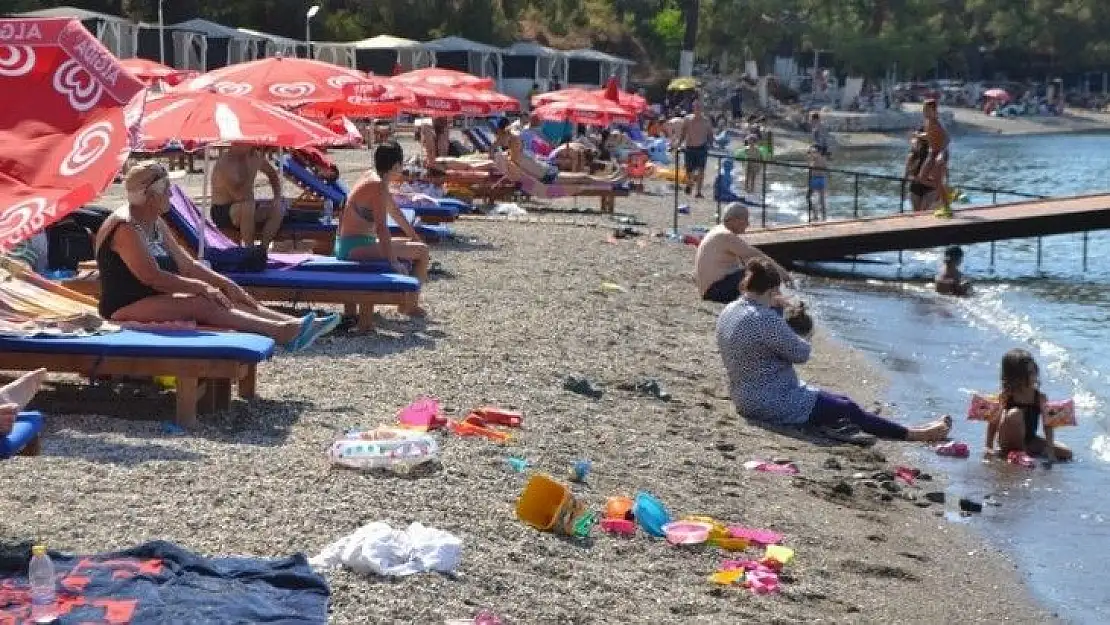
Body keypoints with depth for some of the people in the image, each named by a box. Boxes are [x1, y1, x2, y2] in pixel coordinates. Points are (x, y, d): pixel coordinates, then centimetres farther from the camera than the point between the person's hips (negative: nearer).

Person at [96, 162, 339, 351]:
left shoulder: (155, 223, 15)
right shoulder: (125, 228, -17)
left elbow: (186, 264, 17)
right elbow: (152, 276, -25)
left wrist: (226, 284, 5)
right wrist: (200, 287, -19)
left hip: (154, 300, 10)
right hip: (124, 309, -10)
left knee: (220, 299, -6)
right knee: (200, 304, -26)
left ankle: (293, 324, -17)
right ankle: (280, 332, -34)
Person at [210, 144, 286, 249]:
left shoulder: (255, 156, 1)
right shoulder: (224, 163, -22)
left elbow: (273, 174, 20)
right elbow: (239, 195, -33)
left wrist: (278, 197, 5)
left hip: (246, 209, 8)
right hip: (222, 212, -8)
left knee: (278, 209, -10)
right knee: (247, 207, -37)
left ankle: (263, 249, -14)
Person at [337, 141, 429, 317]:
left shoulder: (372, 176, 11)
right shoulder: (379, 186, -19)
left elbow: (395, 211, 21)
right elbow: (381, 227, -26)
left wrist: (414, 236, 26)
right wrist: (393, 262, -29)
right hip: (355, 247, -11)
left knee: (415, 245, 23)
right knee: (421, 251, -12)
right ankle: (411, 306, -2)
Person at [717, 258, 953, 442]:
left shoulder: (728, 312, 4)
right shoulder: (765, 318, -26)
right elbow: (801, 353, -18)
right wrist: (802, 342, 4)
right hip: (774, 404, -10)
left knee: (840, 400, 13)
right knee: (848, 409, 0)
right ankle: (911, 434, 10)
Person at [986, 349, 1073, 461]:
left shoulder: (1040, 398, -7)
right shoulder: (1004, 397, -13)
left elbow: (1047, 425, -10)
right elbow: (993, 423, -11)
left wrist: (1049, 448, -21)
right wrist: (989, 448, -19)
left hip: (1029, 441, 3)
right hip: (1010, 445, -3)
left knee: (1066, 453, -9)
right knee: (1015, 414, -32)